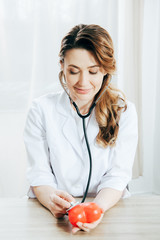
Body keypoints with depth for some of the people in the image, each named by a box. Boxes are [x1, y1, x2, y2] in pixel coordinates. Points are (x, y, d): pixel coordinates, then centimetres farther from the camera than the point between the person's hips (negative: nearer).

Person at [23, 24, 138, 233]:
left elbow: (117, 176, -5)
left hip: (108, 210, 0)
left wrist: (98, 208, -24)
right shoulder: (41, 109, -1)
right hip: (52, 215, 0)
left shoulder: (124, 111, 0)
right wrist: (52, 200, -25)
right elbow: (40, 174, -4)